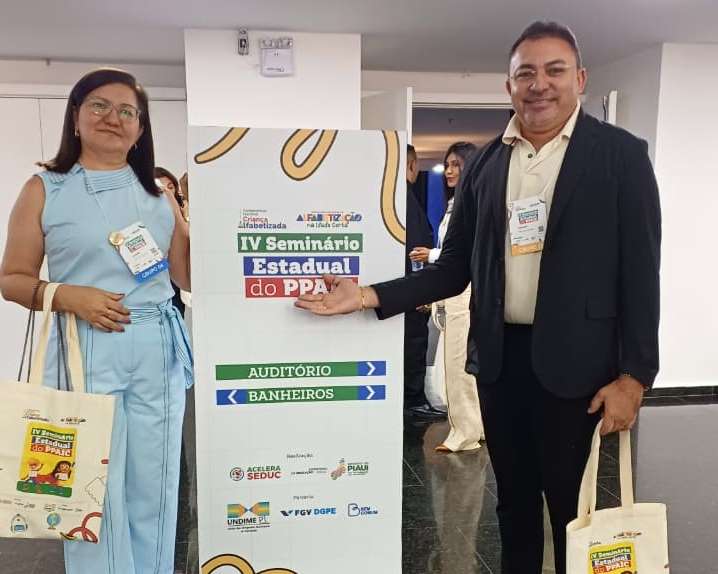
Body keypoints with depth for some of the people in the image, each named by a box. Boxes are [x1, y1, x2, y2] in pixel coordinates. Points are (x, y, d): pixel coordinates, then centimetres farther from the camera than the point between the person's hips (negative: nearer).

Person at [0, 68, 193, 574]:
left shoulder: (159, 196, 11)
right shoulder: (44, 190, 5)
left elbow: (189, 279, 13)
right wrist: (67, 296, -13)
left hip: (157, 351, 3)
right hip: (85, 352, -2)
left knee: (154, 491, 9)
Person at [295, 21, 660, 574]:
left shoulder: (621, 154, -4)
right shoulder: (485, 164, 6)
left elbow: (641, 271, -6)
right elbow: (454, 268, 6)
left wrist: (633, 376, -11)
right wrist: (370, 296, -6)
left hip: (574, 362, -3)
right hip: (499, 358, 4)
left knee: (575, 512, 12)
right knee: (514, 504, 19)